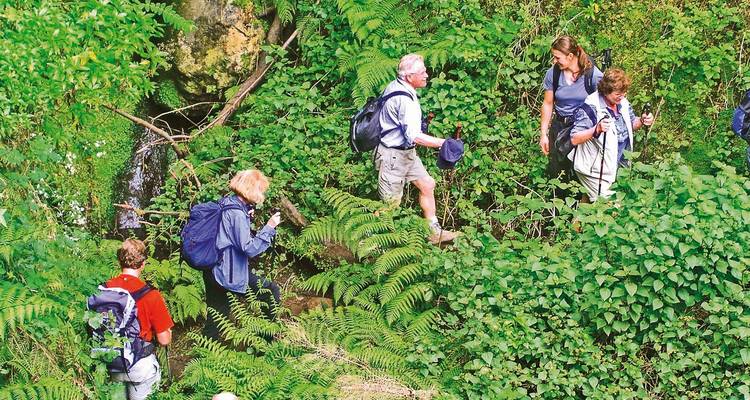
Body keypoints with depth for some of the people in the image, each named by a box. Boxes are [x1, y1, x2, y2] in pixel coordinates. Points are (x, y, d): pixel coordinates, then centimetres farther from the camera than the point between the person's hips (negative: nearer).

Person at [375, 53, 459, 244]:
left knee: (427, 184, 16)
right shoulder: (405, 100, -28)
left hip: (406, 152, 10)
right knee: (391, 203, -1)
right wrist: (443, 143, -31)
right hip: (393, 155, -10)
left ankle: (434, 232, 25)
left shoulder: (393, 86, 2)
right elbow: (414, 136, -34)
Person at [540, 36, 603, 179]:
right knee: (555, 172, 5)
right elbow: (548, 104, 5)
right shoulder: (553, 73, -5)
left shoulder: (592, 74, -13)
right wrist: (543, 134, 5)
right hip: (559, 127, 3)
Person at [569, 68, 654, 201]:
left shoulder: (622, 103, 0)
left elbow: (631, 124, 17)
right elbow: (574, 139, -26)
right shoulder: (590, 108, -23)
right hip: (595, 169, -7)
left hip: (616, 166, 7)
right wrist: (597, 129, -41)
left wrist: (642, 121, -6)